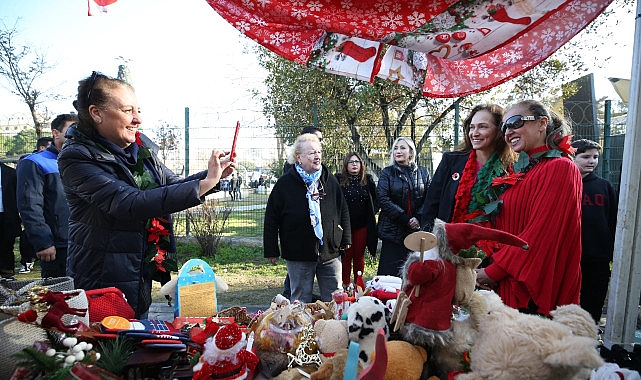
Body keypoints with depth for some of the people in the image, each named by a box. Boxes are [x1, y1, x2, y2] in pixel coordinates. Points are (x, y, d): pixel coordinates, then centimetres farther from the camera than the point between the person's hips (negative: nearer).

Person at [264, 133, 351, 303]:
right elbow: (271, 218, -2)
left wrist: (346, 239, 9)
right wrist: (271, 250, -3)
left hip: (330, 252, 3)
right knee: (301, 301, 11)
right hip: (298, 254, -2)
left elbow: (343, 211, 13)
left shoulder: (330, 180, 6)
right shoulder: (285, 183, -4)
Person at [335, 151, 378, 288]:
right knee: (346, 255, 3)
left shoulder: (368, 180, 7)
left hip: (362, 225, 2)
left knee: (359, 256, 11)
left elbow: (376, 199, 15)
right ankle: (346, 285, 14)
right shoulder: (338, 180, -1)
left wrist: (372, 213, 3)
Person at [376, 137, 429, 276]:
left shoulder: (422, 172, 11)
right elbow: (383, 199, -6)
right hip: (393, 231, -2)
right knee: (391, 272, -1)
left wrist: (418, 218, -12)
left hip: (418, 230, 2)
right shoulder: (387, 173, 5)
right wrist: (405, 219, -13)